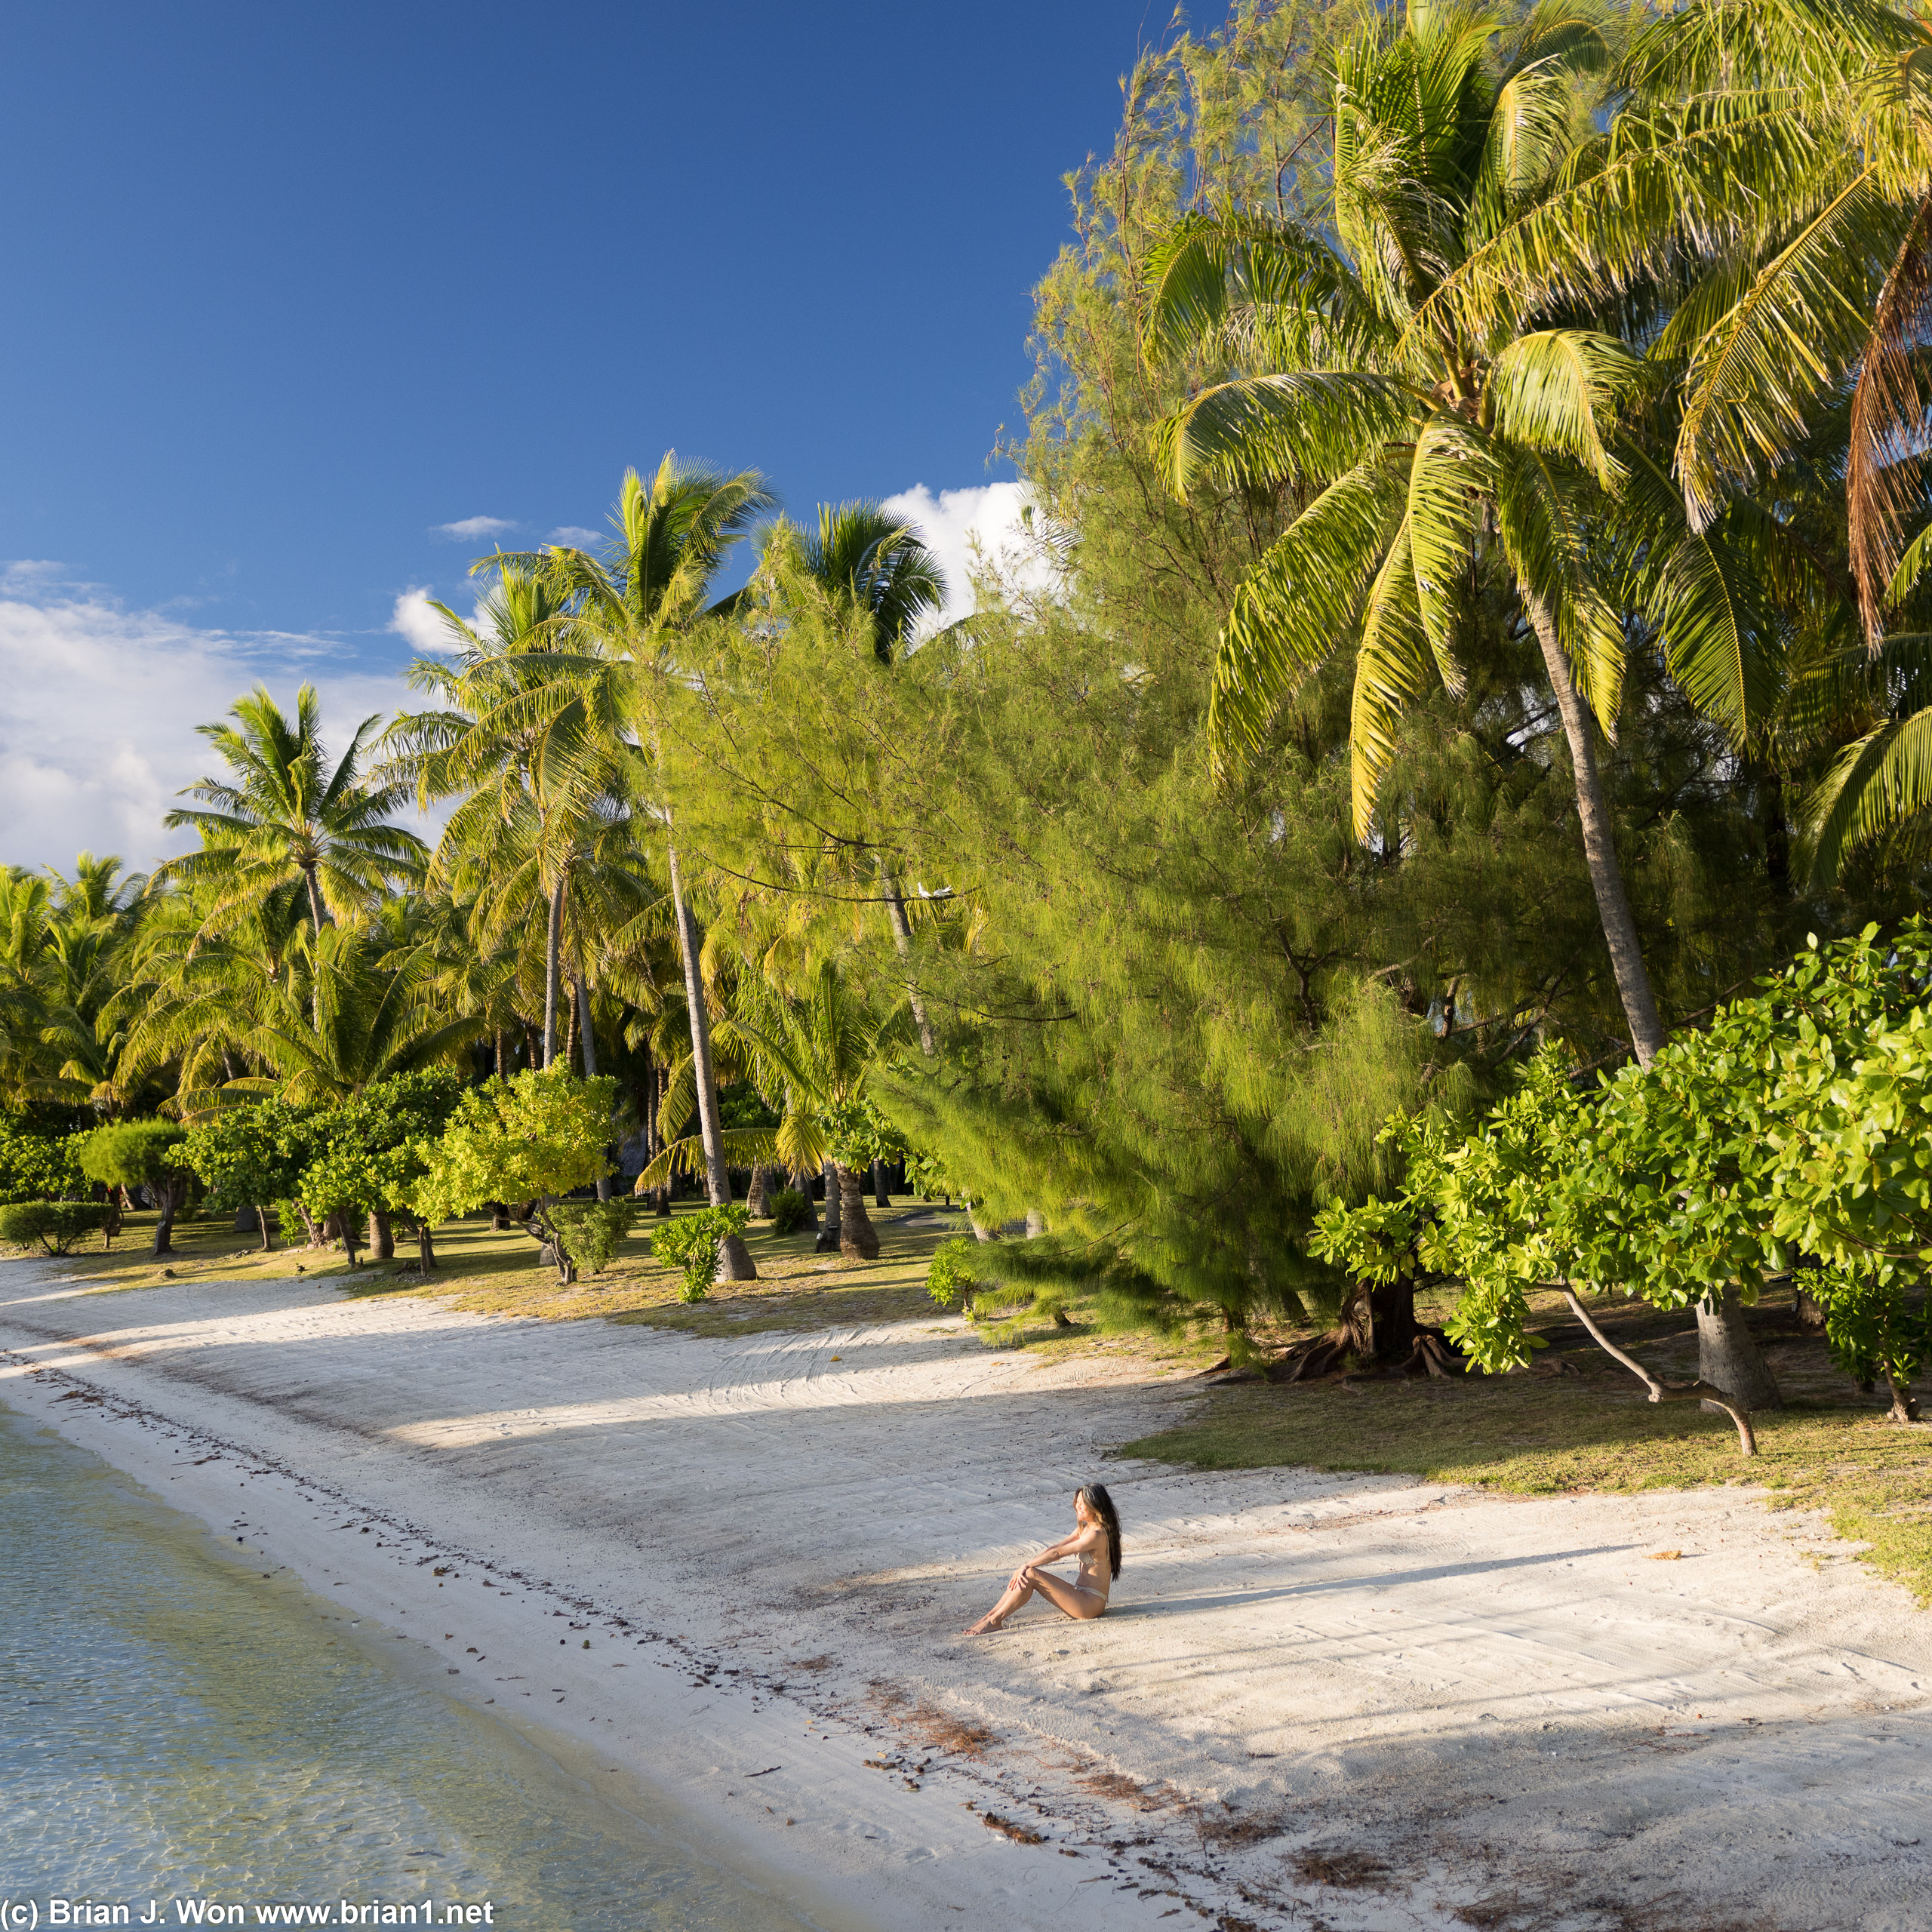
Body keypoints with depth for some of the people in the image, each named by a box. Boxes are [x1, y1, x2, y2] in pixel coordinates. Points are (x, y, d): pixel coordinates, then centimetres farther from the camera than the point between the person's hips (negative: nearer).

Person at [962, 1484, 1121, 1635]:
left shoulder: (1096, 1535, -18)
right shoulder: (1084, 1528, 13)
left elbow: (1057, 1553, -18)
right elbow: (1055, 1548, 10)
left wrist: (1026, 1566, -11)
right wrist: (1025, 1567, 0)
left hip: (1091, 1603, -9)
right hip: (1081, 1596, 9)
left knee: (1031, 1575, -19)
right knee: (1024, 1576, -5)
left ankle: (994, 1621, -13)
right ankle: (988, 1616, -6)